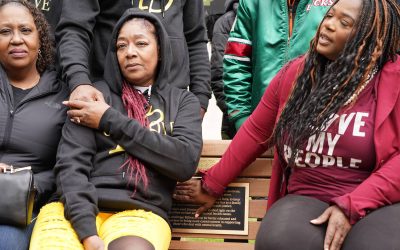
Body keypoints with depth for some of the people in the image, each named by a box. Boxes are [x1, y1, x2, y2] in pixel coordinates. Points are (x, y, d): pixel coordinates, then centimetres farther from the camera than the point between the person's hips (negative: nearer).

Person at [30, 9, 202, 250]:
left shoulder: (183, 101, 14)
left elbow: (186, 162, -4)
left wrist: (111, 121, -4)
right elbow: (71, 163, -1)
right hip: (75, 210, 0)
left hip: (140, 214, 0)